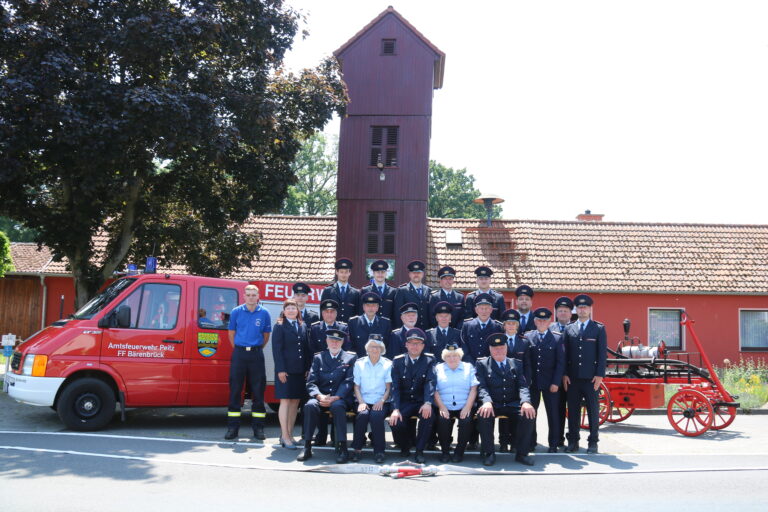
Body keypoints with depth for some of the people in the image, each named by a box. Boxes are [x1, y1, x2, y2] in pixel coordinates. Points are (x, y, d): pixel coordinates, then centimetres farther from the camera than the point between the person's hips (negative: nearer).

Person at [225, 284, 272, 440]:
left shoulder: (264, 313, 2)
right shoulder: (236, 312, 2)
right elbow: (231, 334, 10)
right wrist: (239, 350, 10)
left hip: (256, 354, 0)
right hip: (239, 353, 0)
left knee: (258, 391, 2)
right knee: (235, 390, 1)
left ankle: (258, 428, 10)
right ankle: (233, 427, 7)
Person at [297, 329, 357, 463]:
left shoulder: (350, 358, 9)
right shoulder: (318, 358, 15)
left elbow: (348, 382, -2)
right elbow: (311, 382, 6)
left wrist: (334, 398, -17)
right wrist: (320, 396, -15)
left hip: (340, 398, -2)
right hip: (321, 397, 2)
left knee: (337, 406, -36)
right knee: (310, 405, -30)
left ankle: (342, 449, -32)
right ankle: (307, 448, -25)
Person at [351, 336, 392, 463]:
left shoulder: (388, 364, 9)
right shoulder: (359, 363, 11)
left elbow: (388, 387, 5)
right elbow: (357, 386, 8)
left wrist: (382, 401, -12)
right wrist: (361, 402, -8)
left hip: (380, 402, -1)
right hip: (364, 401, 1)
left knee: (376, 415, -33)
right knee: (363, 414, -32)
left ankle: (379, 451, -20)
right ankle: (357, 449, -16)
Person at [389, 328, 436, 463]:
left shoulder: (429, 360, 3)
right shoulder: (398, 361, 4)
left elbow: (430, 382, -12)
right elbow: (394, 386, -5)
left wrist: (428, 403, -31)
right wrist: (395, 409, -20)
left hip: (421, 402, -1)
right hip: (404, 402, 1)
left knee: (428, 416, -33)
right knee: (396, 422, -27)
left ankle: (419, 450, -11)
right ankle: (405, 446, 8)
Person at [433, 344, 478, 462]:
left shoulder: (469, 367, 13)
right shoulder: (438, 368, 14)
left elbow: (473, 389, 3)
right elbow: (435, 390, 3)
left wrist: (467, 407, -11)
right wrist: (442, 407, -12)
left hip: (464, 408, 0)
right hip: (445, 407, 0)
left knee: (466, 420, -29)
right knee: (442, 420, -29)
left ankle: (459, 452, -11)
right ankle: (445, 451, -9)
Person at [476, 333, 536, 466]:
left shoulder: (516, 364, 13)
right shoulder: (482, 364, 6)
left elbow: (523, 385, 3)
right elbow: (481, 386, -5)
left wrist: (526, 402, -19)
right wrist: (487, 402, -27)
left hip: (512, 404, 2)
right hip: (492, 405, -2)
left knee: (529, 414, -27)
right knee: (483, 414, -34)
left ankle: (521, 453, -12)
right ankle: (489, 453, -16)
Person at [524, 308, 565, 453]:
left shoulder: (557, 338, 2)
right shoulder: (527, 337, 6)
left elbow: (561, 362, -1)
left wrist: (556, 382, -8)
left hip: (551, 383, -1)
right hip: (532, 382, 1)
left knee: (553, 414, 3)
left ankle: (553, 444, 13)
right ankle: (530, 443, 16)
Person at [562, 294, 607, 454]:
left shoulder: (599, 329, 5)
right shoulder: (569, 329, 10)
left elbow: (602, 353, 0)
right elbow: (565, 353, 8)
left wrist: (600, 375, -8)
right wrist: (564, 374, 0)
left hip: (591, 378, -2)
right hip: (573, 378, 2)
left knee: (593, 410, 3)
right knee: (573, 410, 5)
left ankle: (593, 442, 11)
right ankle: (573, 441, 13)